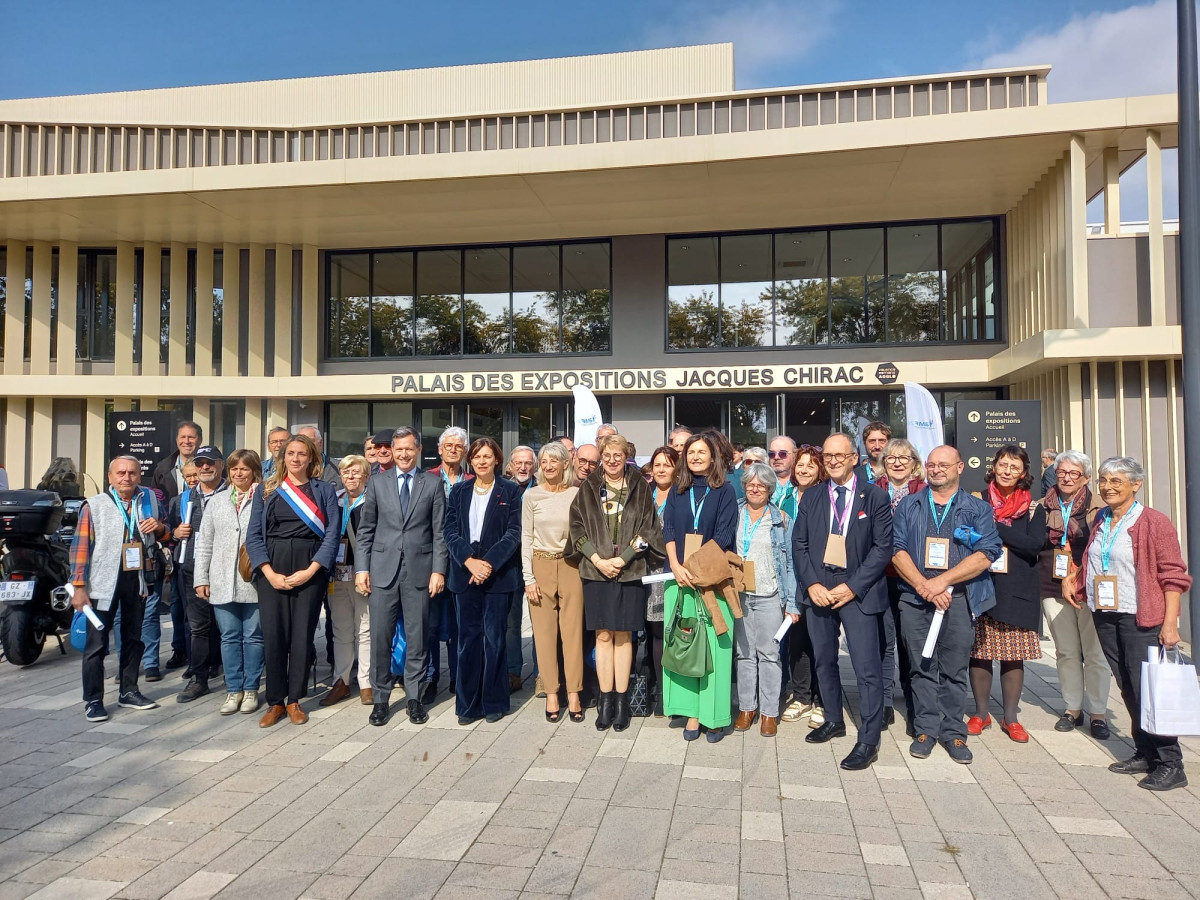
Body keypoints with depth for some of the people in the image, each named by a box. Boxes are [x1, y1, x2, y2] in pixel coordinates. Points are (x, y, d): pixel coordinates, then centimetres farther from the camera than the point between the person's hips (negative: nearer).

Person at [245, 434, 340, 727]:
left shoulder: (325, 490, 6)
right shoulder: (266, 490, 9)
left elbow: (332, 535, -1)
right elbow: (254, 535, 3)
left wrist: (310, 571, -11)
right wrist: (269, 573, -9)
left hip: (310, 569, -1)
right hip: (271, 570, 1)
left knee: (302, 635, 2)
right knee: (273, 634, 1)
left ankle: (295, 700, 15)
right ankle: (275, 702, 14)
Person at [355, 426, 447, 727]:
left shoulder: (433, 483, 5)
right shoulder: (377, 482, 8)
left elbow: (440, 531, 3)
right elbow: (365, 529, 7)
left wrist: (438, 570, -4)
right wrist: (361, 568, 0)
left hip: (419, 569, -1)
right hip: (383, 569, 1)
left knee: (417, 636, 5)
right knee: (380, 636, 3)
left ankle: (414, 697, 18)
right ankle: (380, 698, 17)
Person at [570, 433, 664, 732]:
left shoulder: (640, 489, 5)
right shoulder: (588, 489, 7)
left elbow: (647, 530, -1)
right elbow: (577, 527, 2)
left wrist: (621, 559, -10)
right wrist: (598, 559, -9)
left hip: (630, 571, -1)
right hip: (596, 571, 1)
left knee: (623, 635, 3)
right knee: (603, 636, 3)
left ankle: (622, 701, 11)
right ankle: (606, 700, 10)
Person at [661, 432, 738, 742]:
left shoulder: (724, 492, 3)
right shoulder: (677, 492, 13)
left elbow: (724, 536, -6)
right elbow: (669, 531, 5)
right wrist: (677, 567, -11)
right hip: (680, 577, 3)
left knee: (713, 646, -3)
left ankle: (714, 716, 5)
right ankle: (691, 713, 8)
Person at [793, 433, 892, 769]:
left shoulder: (875, 498, -1)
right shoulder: (811, 497, 9)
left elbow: (883, 548, -6)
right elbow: (799, 543, 6)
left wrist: (853, 587, -13)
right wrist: (812, 584, -7)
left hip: (858, 592, -4)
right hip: (817, 590, 4)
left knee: (867, 667, -5)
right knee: (824, 660, 15)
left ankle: (868, 741, 5)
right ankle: (833, 720, 32)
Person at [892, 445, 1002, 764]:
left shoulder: (978, 509, 6)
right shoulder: (909, 505, 10)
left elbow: (986, 553, -6)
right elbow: (897, 549, 1)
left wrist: (942, 582, -14)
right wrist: (923, 586, -12)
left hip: (960, 599, -1)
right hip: (914, 598, 1)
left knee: (954, 669, 5)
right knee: (922, 667, 6)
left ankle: (953, 731, 17)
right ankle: (926, 728, 16)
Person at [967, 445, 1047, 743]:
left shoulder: (1033, 509, 6)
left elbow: (1035, 544, -10)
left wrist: (995, 527, -15)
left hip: (1017, 591, 1)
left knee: (1014, 655, 5)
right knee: (979, 652, 3)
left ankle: (1010, 717, 18)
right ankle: (981, 713, 17)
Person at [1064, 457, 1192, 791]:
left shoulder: (1153, 522, -8)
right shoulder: (1100, 521, 12)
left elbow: (1173, 575, -11)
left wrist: (1170, 622, -16)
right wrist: (1073, 579, 8)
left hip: (1141, 619, -6)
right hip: (1105, 616, 6)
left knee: (1146, 688, -5)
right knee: (1127, 688, 11)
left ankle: (1169, 763, 6)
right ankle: (1145, 752, 23)